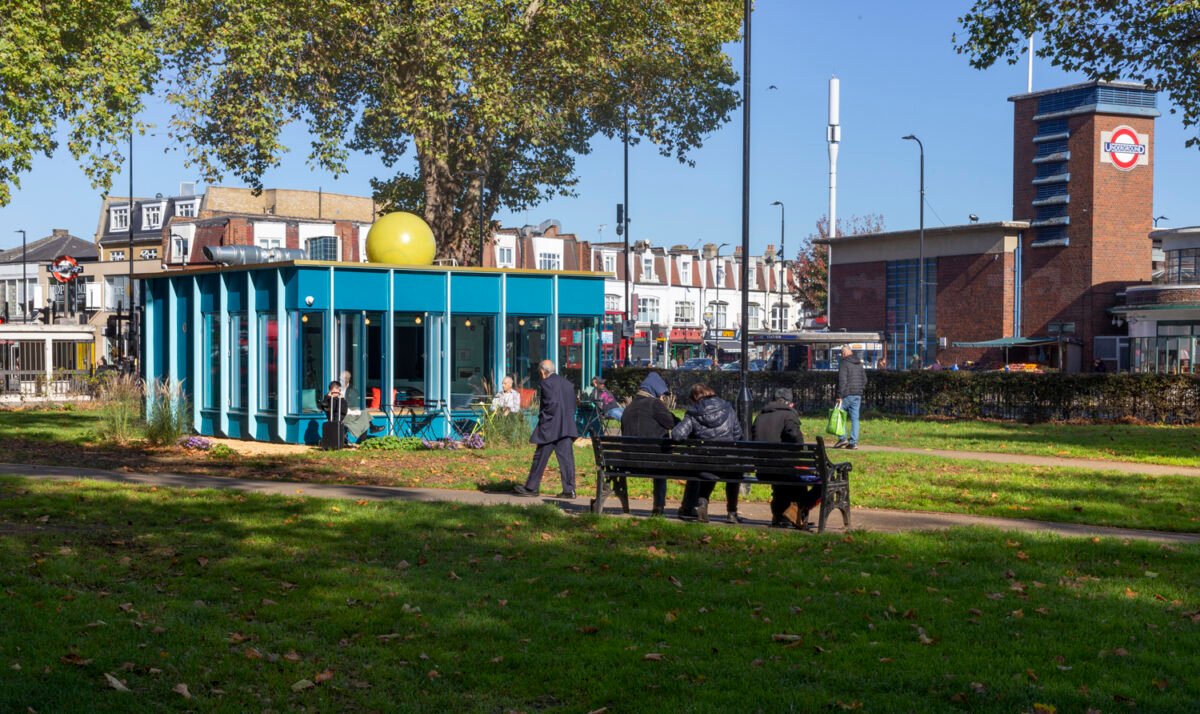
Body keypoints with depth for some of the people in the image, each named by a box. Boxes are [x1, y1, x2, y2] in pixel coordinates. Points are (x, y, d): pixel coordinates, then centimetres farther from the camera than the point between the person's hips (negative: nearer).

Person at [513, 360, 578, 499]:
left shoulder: (546, 383, -9)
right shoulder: (568, 383, 14)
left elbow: (551, 403, -19)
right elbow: (573, 405, 14)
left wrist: (542, 418, -9)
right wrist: (567, 419, 16)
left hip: (550, 427, -7)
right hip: (567, 427, 7)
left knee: (540, 458, 2)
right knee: (566, 458, 3)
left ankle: (531, 488, 10)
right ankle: (569, 490, 0)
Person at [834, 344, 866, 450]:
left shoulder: (845, 364, -10)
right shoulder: (859, 364, 14)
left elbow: (842, 381, -16)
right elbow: (864, 379, 19)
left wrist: (839, 395, -16)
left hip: (847, 395, -7)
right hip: (858, 395, 7)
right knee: (855, 418, 4)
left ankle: (843, 438, -5)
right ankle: (853, 442, 2)